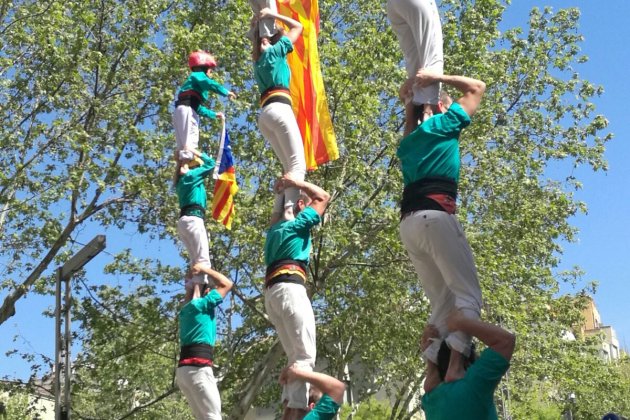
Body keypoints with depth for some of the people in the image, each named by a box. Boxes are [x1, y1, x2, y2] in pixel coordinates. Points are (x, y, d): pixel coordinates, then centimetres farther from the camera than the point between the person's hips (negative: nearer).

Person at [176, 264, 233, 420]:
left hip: (185, 368, 9)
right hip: (197, 368, -9)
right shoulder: (202, 304, 0)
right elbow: (227, 284, 6)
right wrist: (204, 269, 12)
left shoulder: (187, 308, 21)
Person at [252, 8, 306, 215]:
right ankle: (289, 212, -34)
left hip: (265, 114, 8)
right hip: (279, 109, -8)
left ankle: (278, 213, -8)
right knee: (298, 165, -17)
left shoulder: (259, 61, 28)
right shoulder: (275, 50, 11)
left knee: (289, 167, 6)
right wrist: (273, 15, 26)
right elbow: (298, 26, 21)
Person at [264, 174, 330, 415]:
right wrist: (295, 183, 18)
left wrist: (283, 194, 39)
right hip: (289, 288, -8)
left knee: (296, 357, 5)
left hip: (272, 293, 8)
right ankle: (297, 409, -27)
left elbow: (276, 216, 49)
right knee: (305, 355, -15)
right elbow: (323, 197, 13)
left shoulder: (276, 228, 27)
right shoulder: (298, 222, 7)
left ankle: (289, 407, -6)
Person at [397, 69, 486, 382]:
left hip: (407, 224, 7)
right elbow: (477, 88, 24)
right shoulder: (444, 123, 13)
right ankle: (456, 362, -28)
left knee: (442, 301, 8)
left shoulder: (405, 144, 28)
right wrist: (437, 78, 29)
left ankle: (433, 367, -4)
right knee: (468, 294, -10)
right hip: (435, 216, -7)